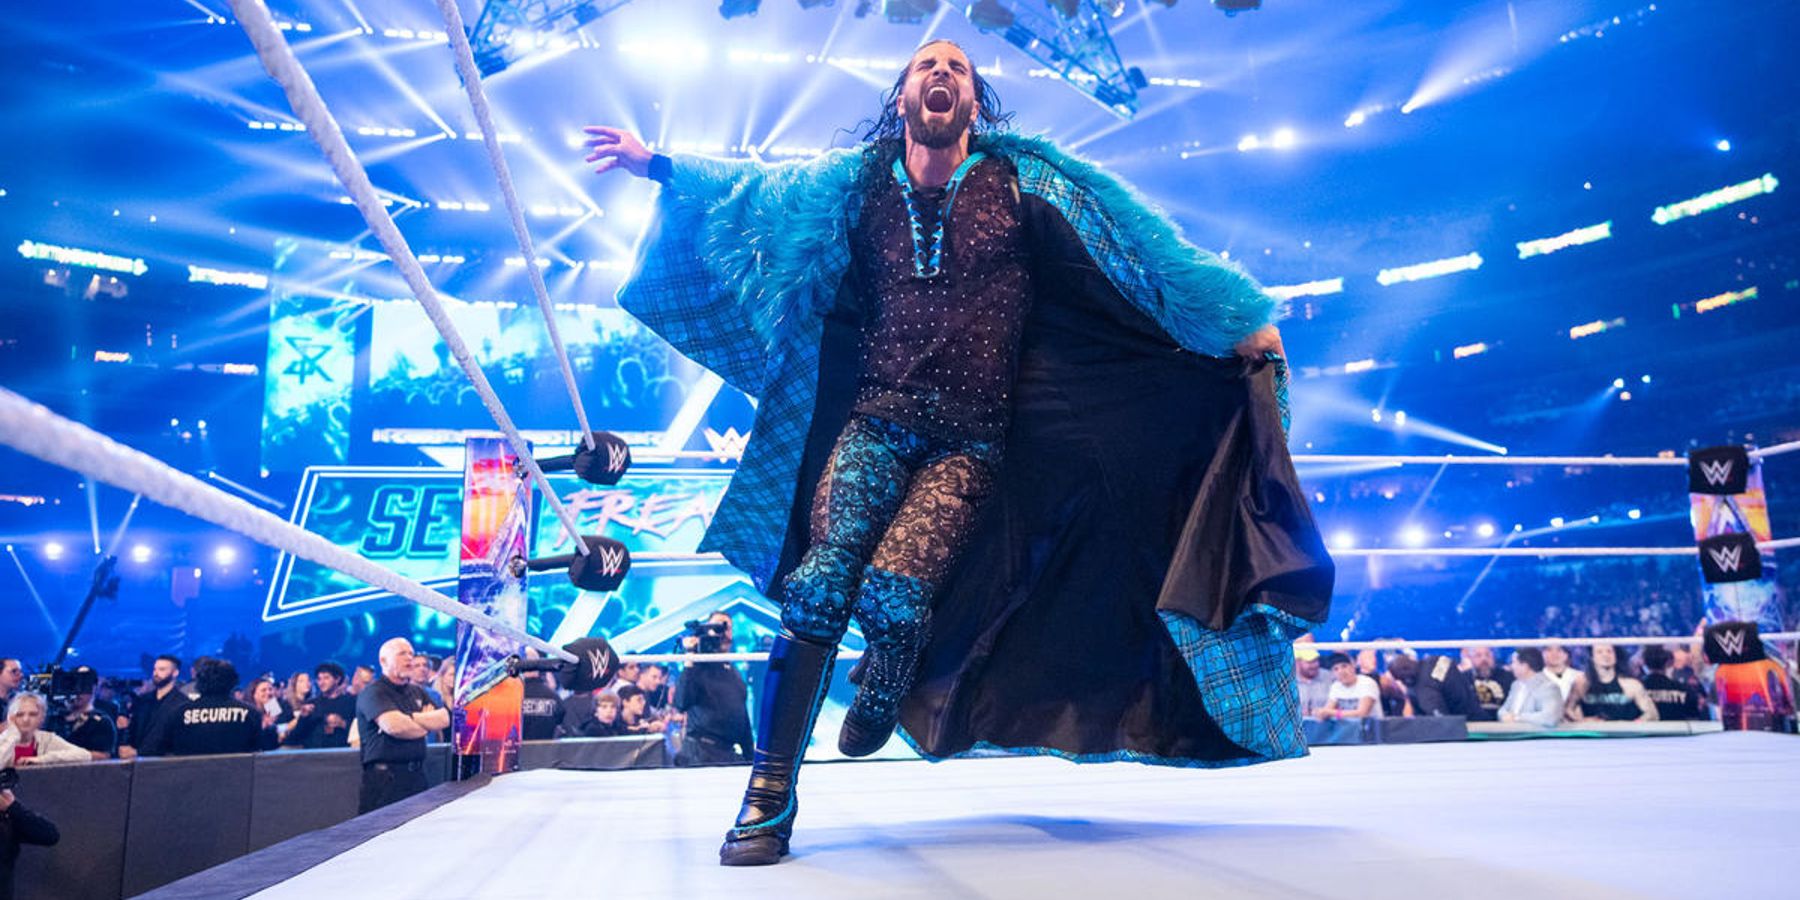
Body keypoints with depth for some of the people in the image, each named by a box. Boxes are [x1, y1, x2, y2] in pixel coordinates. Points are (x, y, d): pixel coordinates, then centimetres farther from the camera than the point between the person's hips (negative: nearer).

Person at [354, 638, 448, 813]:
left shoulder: (418, 692, 17)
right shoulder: (374, 693, -5)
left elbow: (444, 719, 6)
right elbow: (394, 726, -21)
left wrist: (410, 718, -8)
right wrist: (426, 725, -2)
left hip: (416, 774, 7)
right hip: (385, 777, -6)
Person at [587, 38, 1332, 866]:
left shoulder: (1022, 180, 7)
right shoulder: (859, 181, 14)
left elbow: (1145, 245, 5)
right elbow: (752, 189, 27)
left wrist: (1241, 317, 4)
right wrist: (656, 163, 28)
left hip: (970, 444, -2)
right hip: (876, 423, 2)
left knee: (894, 591, -23)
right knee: (819, 582, -20)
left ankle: (882, 701, 14)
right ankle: (769, 797, -7)